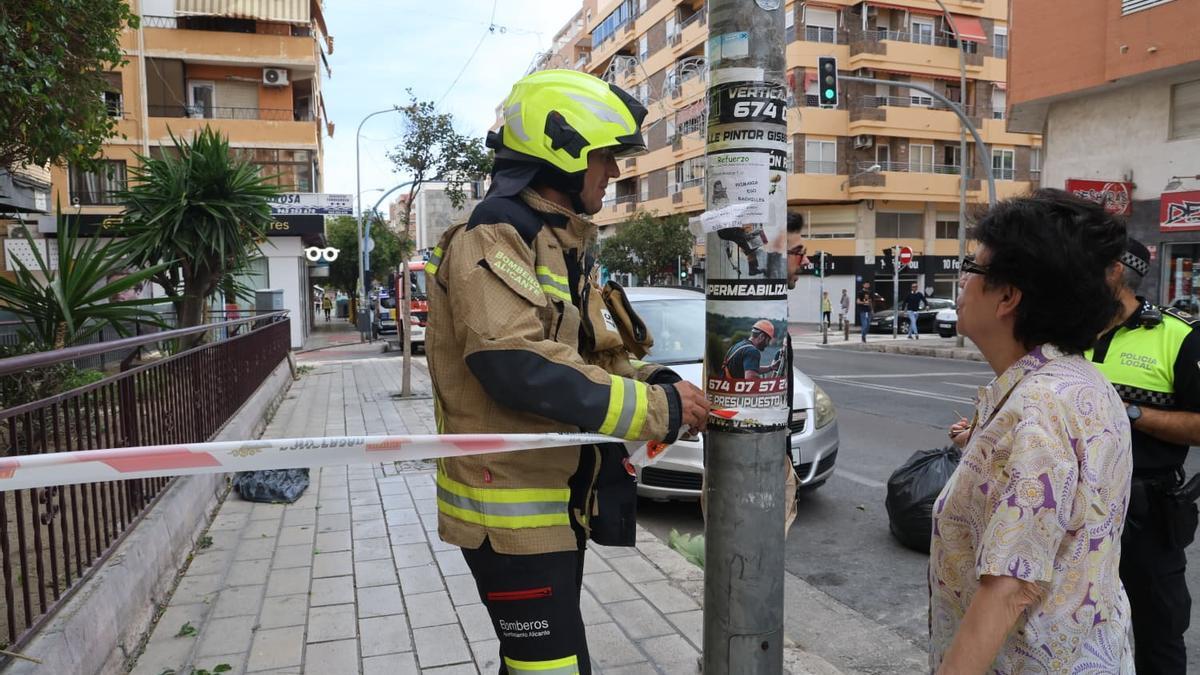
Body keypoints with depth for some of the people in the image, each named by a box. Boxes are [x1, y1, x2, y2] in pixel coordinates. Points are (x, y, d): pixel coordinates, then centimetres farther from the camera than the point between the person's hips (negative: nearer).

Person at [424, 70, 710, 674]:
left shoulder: (561, 246, 14)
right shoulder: (492, 241, -18)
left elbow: (591, 356, 16)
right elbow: (519, 367, -32)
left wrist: (661, 385, -3)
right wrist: (658, 408, -26)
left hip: (558, 503, 10)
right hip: (512, 511, -10)